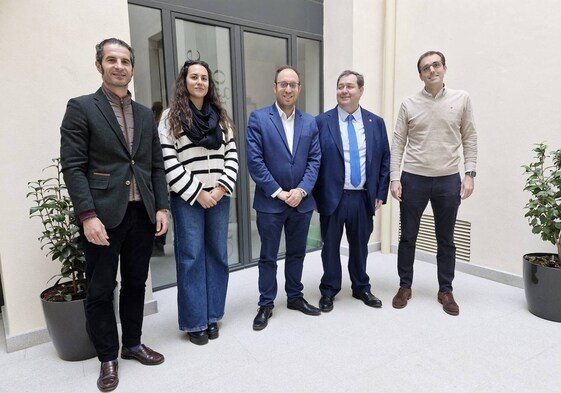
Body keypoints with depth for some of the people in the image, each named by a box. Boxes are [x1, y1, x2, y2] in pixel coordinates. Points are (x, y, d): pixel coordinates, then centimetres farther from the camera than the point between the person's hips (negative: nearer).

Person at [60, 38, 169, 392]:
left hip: (142, 214, 5)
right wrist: (88, 215, -16)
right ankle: (108, 357, 26)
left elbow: (157, 166, 11)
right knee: (101, 290, 8)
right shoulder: (81, 108, -2)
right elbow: (72, 166, -8)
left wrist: (162, 207, 4)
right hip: (103, 216, -4)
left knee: (135, 284, 15)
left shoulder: (145, 114, 13)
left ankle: (133, 343, 34)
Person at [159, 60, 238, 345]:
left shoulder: (220, 116, 12)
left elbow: (232, 155, 8)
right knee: (191, 258, 2)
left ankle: (212, 316, 24)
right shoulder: (171, 117, -1)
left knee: (217, 255, 9)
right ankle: (194, 321, 16)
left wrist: (222, 188, -6)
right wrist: (197, 193, -12)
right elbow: (168, 163, -8)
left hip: (219, 197, 4)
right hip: (187, 199, -4)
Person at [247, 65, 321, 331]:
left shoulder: (310, 122, 7)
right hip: (270, 201, -3)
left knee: (297, 253, 16)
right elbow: (254, 161, -11)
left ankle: (295, 297, 34)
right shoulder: (258, 118, -5)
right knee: (268, 256, 8)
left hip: (302, 201, 4)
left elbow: (315, 160, 3)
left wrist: (301, 190, -11)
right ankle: (266, 305, 23)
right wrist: (278, 192, -13)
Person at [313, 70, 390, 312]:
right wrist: (315, 195, -7)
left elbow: (385, 160, 8)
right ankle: (328, 291, 27)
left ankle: (361, 288, 36)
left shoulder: (376, 122, 6)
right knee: (331, 246, 10)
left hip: (364, 197, 3)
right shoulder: (321, 122, -3)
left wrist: (381, 193, 3)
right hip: (332, 197, -2)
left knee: (360, 246, 16)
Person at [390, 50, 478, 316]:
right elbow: (398, 144, 1)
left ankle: (445, 291, 27)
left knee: (446, 240, 11)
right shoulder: (409, 104, 1)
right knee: (408, 237, 8)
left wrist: (469, 174, -3)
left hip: (449, 180, 1)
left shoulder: (461, 99, 3)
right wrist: (394, 178, -6)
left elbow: (469, 139, 5)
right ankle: (405, 287, 25)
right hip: (413, 179, 0)